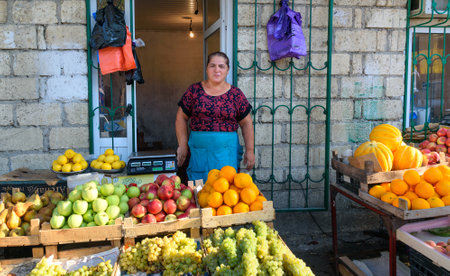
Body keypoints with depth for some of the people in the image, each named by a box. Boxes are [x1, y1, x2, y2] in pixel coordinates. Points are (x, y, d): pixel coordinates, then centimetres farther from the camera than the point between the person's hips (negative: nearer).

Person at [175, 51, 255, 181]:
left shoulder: (236, 94, 4)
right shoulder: (195, 90, 3)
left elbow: (246, 123, 7)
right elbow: (181, 118, 7)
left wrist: (249, 150, 1)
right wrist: (183, 145, 1)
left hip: (227, 152, 0)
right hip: (198, 150, 0)